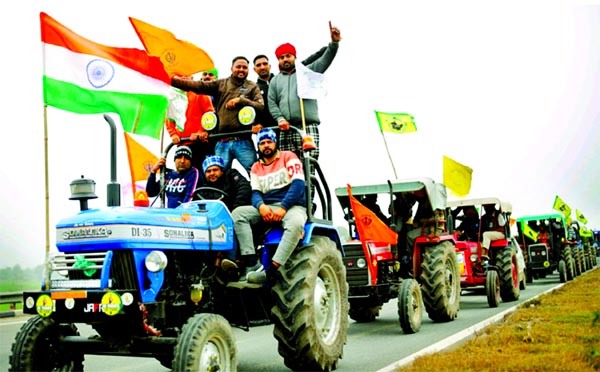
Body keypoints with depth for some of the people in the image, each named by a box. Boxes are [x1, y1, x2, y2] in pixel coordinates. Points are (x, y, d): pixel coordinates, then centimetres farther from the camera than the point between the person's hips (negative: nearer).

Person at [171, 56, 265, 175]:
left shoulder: (252, 87, 10)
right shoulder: (220, 84, 12)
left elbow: (261, 106, -2)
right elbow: (197, 86, 3)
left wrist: (240, 100, -12)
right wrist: (172, 80, -8)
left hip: (243, 142, -1)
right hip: (222, 143, 2)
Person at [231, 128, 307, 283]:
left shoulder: (288, 157, 5)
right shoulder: (256, 168, 19)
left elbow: (298, 184, -8)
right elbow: (255, 193, 8)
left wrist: (283, 208, -19)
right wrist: (261, 206, -17)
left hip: (292, 205, -4)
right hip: (267, 208, 5)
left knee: (295, 224, -38)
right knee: (238, 213, -19)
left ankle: (271, 271, -47)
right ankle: (252, 263, -32)